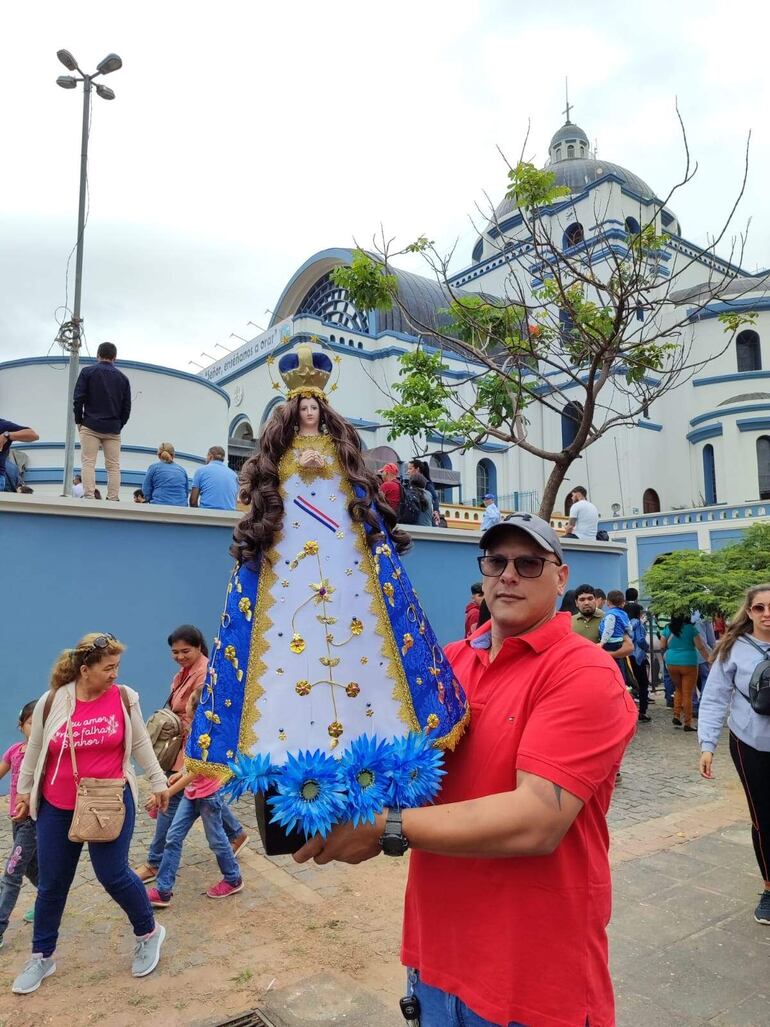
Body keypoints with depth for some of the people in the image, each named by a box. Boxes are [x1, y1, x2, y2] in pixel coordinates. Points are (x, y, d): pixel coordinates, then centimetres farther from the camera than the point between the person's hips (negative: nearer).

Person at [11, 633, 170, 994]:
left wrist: (158, 781, 8)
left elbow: (140, 744, 3)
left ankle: (148, 933, 24)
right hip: (57, 808, 2)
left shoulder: (125, 698, -9)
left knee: (113, 875, -1)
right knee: (51, 884, 12)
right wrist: (24, 793, 16)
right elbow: (33, 751, 8)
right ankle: (42, 957, 34)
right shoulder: (51, 702, -8)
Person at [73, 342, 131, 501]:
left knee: (88, 463, -3)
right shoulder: (123, 378, 12)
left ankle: (89, 498, -13)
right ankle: (113, 500, -6)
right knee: (114, 466, 1)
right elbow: (127, 407, 10)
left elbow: (78, 399, -2)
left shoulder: (88, 371, 5)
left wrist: (79, 422, 8)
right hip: (113, 429, 2)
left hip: (91, 426, -2)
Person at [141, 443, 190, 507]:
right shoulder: (182, 469, 14)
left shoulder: (153, 467, 7)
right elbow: (187, 492, 15)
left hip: (160, 506, -2)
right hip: (181, 505, 3)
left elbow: (146, 491, 7)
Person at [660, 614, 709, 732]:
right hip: (688, 663, -3)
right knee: (688, 694, 3)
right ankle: (687, 723, 7)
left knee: (678, 689, 23)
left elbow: (662, 646, 7)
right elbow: (700, 647, -6)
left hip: (672, 663, 3)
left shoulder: (668, 629, 5)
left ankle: (676, 716, 13)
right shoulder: (691, 629, -5)